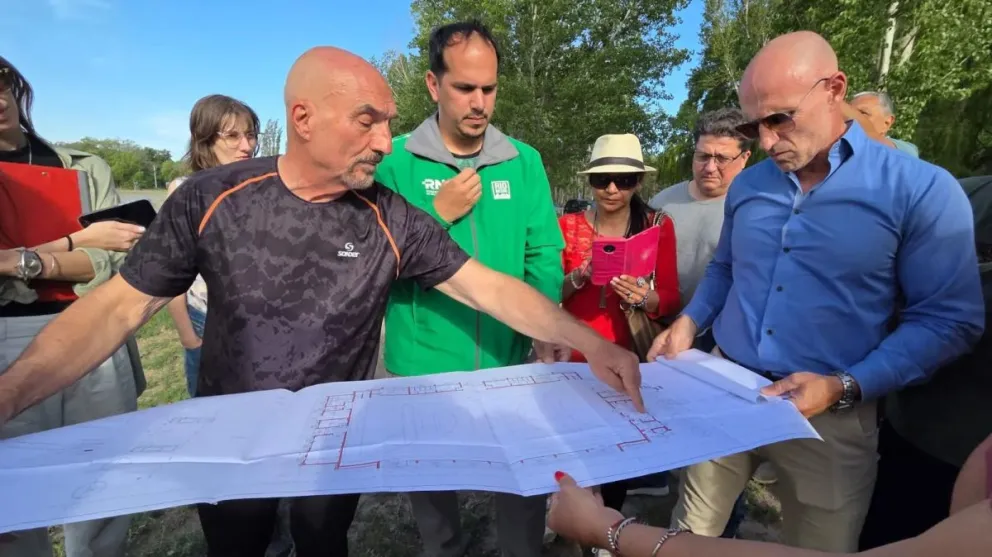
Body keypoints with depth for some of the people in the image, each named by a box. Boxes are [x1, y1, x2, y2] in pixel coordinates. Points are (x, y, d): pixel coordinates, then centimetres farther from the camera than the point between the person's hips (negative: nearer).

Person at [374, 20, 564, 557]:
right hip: (423, 367, -1)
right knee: (431, 484, 21)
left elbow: (544, 255, -1)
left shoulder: (524, 162, 1)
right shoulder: (395, 162, -6)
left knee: (526, 481, 16)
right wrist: (439, 215, -19)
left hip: (510, 362, 2)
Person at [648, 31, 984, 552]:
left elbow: (949, 319, -9)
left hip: (832, 416, -3)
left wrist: (844, 388, -20)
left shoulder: (921, 189, -9)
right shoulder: (746, 185, 5)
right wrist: (689, 321, 0)